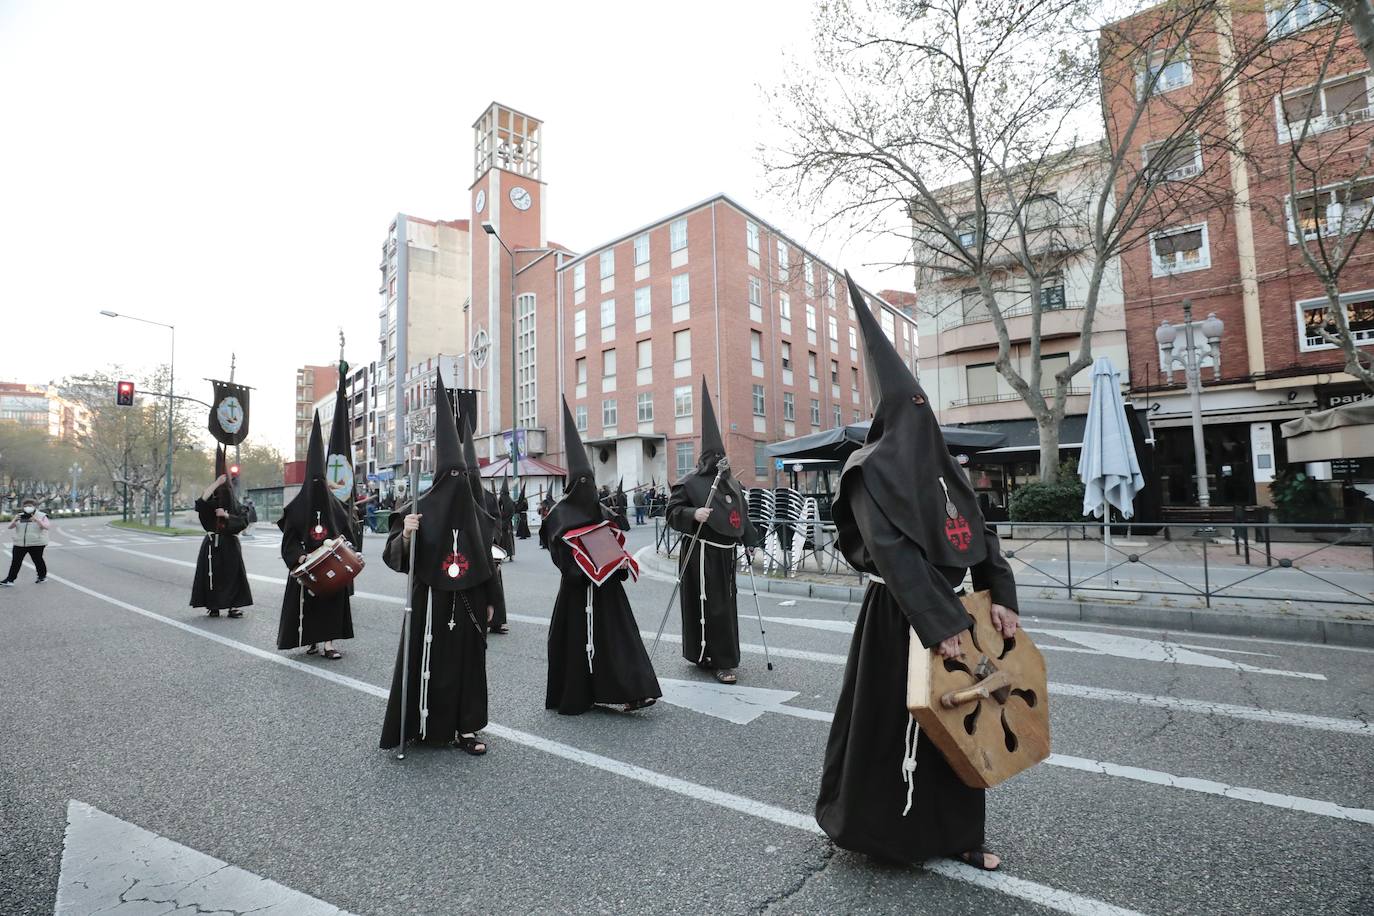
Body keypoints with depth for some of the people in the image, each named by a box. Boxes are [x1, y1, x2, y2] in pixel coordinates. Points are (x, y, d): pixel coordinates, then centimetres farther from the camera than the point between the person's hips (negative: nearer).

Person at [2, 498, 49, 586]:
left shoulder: (41, 516, 0)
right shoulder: (20, 516, 12)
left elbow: (47, 526, -14)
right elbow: (10, 527, 5)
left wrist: (37, 521, -30)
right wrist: (14, 520, -16)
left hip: (36, 544, -4)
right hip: (20, 543, 4)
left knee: (37, 560, 5)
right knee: (15, 561, 3)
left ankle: (43, 576, 20)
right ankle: (10, 579, 7)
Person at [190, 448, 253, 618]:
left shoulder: (236, 506, 4)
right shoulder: (211, 504, 1)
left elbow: (244, 521, -5)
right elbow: (202, 500, -21)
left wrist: (227, 515, -17)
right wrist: (216, 482, -22)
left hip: (229, 545, 0)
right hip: (212, 544, 0)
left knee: (232, 574, -1)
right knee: (212, 575, 1)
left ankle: (233, 606, 5)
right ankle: (213, 607, 10)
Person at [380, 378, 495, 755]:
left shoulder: (474, 513, 6)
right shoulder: (418, 510, -6)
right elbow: (395, 557, -9)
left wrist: (488, 601, 11)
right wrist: (405, 535, -29)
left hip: (468, 602, 4)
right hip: (431, 600, -4)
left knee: (468, 661, 8)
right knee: (428, 662, 2)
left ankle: (464, 728, 20)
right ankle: (424, 727, 19)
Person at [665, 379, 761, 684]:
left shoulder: (732, 483, 12)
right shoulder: (690, 483, -8)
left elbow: (742, 514, 19)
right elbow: (672, 512, -10)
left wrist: (749, 541, 17)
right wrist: (693, 514, -27)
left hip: (725, 553, 7)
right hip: (700, 553, -7)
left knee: (725, 604, 13)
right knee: (709, 606, -4)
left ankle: (720, 656, 29)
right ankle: (720, 660, 5)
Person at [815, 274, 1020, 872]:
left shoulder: (940, 465, 11)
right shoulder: (874, 469, -13)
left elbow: (979, 532, 10)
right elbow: (890, 551, -22)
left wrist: (1000, 596, 0)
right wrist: (937, 624, -24)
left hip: (951, 606, 8)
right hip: (900, 616, -7)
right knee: (893, 720, 5)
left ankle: (954, 832, 32)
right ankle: (871, 825, 27)